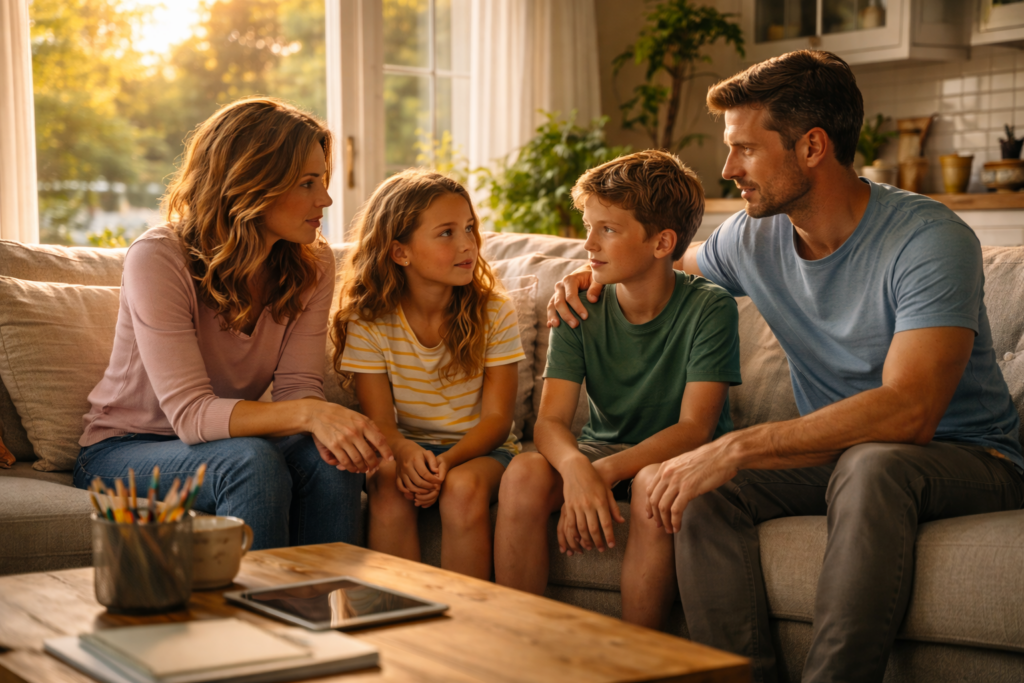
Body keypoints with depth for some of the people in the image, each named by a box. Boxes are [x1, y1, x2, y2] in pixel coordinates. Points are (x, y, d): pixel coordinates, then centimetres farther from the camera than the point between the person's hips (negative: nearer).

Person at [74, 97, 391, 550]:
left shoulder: (313, 263, -4)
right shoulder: (158, 259, -22)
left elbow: (298, 385, -10)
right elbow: (190, 414, -29)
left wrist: (329, 428, -34)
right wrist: (310, 414, -44)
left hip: (228, 447, 5)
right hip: (124, 452, -4)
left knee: (328, 459, -27)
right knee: (252, 462, -34)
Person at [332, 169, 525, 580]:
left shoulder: (494, 312, -6)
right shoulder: (368, 321, -7)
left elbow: (496, 418, -9)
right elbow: (379, 420, -8)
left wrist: (448, 461, -29)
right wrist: (404, 452, -33)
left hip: (479, 449, 0)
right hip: (407, 448, 0)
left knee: (463, 486, -33)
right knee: (390, 487, -32)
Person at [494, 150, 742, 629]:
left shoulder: (709, 308, -15)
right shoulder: (581, 308, -5)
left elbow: (695, 427, -21)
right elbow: (550, 420, -13)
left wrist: (605, 471, -35)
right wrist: (575, 468, -37)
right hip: (604, 445, 3)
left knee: (655, 482, -37)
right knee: (524, 474, -26)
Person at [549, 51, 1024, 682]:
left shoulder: (930, 239, -20)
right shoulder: (754, 238, 2)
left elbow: (908, 410, -33)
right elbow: (674, 264, 28)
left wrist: (736, 448, -36)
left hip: (969, 460, -5)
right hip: (837, 455, 6)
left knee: (873, 464, -39)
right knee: (703, 490, -21)